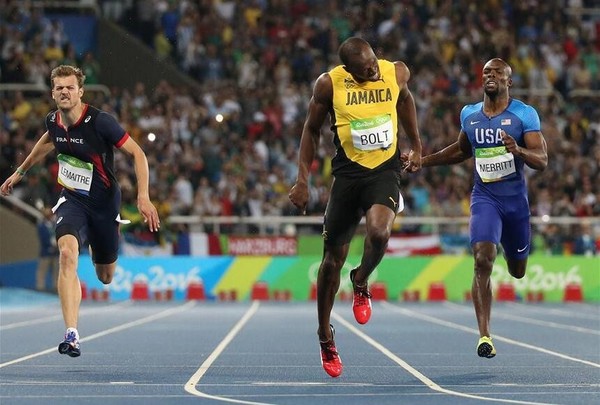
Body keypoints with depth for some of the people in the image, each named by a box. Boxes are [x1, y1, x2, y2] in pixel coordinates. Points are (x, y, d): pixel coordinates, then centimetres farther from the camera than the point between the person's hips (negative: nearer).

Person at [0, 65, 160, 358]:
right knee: (67, 254, -28)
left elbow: (137, 153, -16)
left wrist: (143, 197, -26)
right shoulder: (53, 121, -5)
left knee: (106, 277, 11)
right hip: (72, 200, 2)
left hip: (104, 202, -2)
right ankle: (71, 334, -33)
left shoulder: (100, 121, -22)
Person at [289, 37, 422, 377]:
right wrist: (303, 180, 1)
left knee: (379, 231, -30)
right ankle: (325, 334, 23)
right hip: (348, 173, 0)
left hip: (385, 170, 0)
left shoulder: (397, 72, -5)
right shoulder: (329, 84, -10)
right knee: (333, 257, 5)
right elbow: (312, 129, 4)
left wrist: (417, 147, 21)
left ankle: (361, 283, 4)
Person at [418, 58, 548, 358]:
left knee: (517, 271, 16)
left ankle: (511, 249, 56)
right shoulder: (469, 115, 4)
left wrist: (519, 151, -33)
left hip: (515, 199, 0)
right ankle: (484, 336, -23)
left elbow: (542, 161, -13)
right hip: (484, 197, 1)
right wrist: (423, 161, 15)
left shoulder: (525, 114, -7)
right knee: (482, 261, -21)